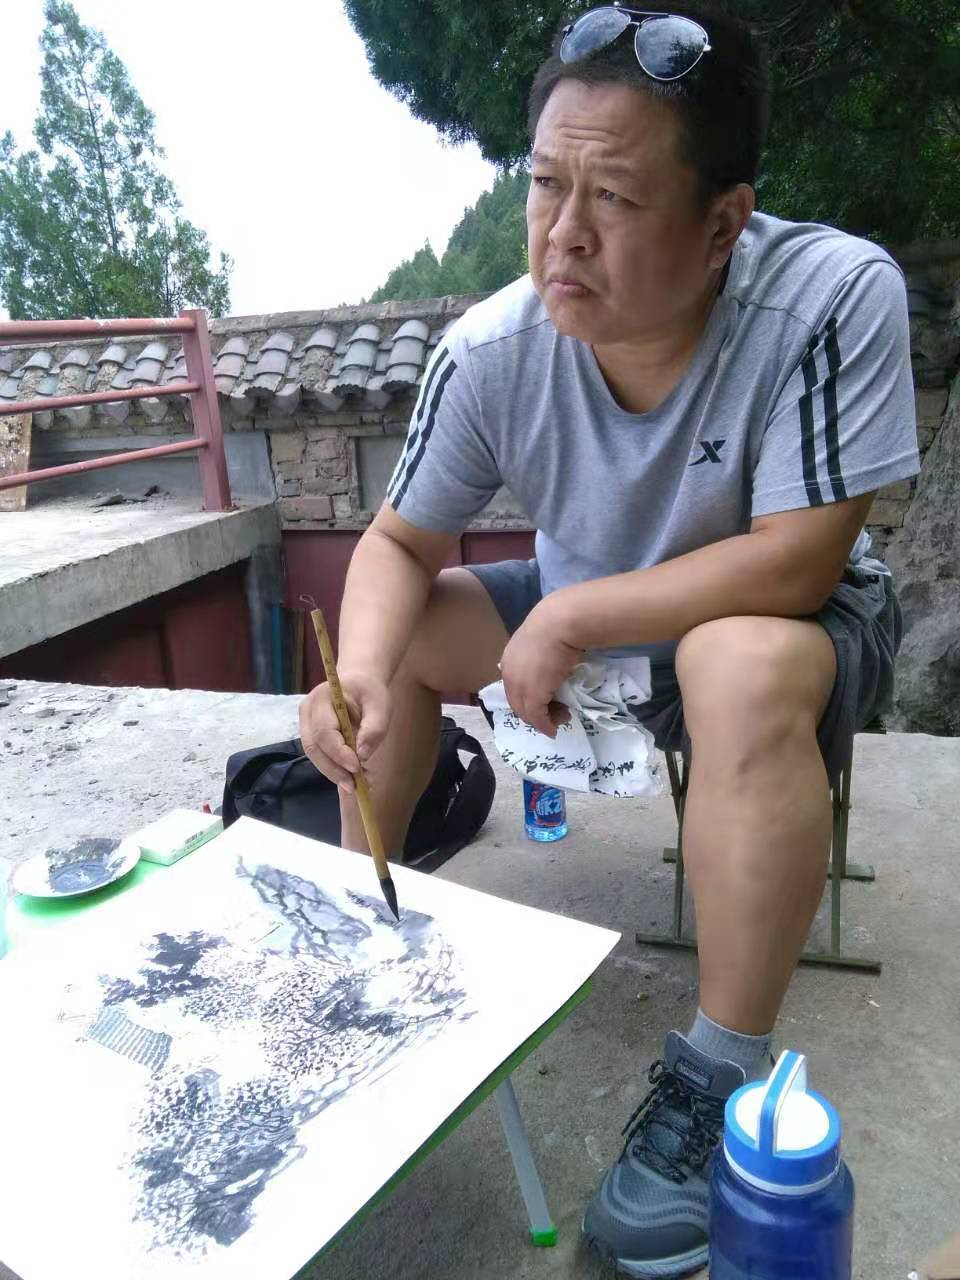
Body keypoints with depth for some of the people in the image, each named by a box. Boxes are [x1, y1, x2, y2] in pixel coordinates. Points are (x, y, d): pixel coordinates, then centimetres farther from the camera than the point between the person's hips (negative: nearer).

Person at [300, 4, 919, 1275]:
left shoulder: (836, 295, -28)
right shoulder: (489, 351, -19)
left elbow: (798, 560, -29)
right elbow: (400, 545, -10)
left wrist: (571, 617, -29)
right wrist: (361, 671, -30)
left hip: (794, 624, -4)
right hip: (583, 617, 5)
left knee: (743, 668, -37)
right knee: (393, 627, -5)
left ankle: (716, 1083, -17)